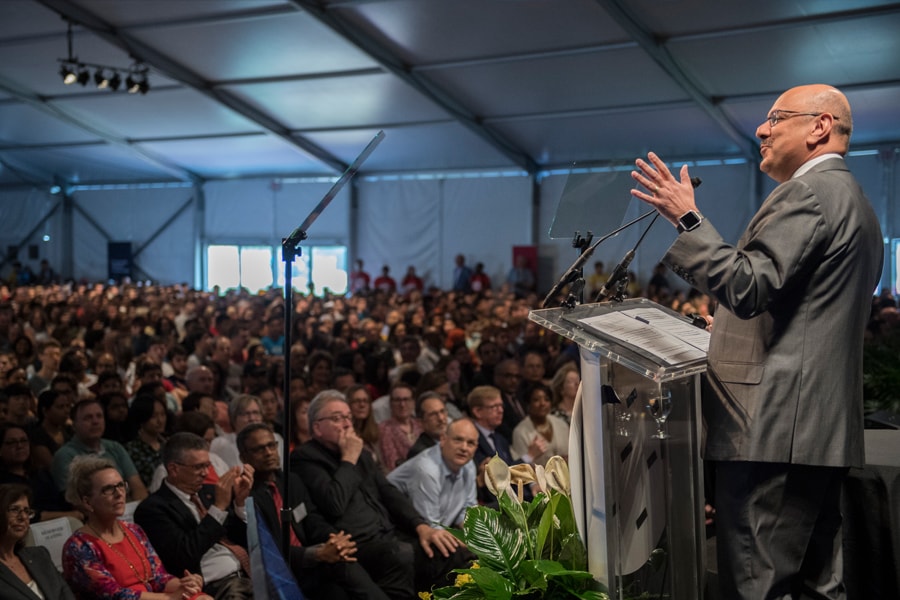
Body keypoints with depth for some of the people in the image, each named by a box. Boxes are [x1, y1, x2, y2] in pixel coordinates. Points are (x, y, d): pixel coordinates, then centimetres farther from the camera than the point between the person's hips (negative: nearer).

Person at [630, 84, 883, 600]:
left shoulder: (807, 193, -10)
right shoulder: (854, 200, 23)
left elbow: (749, 288, -21)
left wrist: (687, 220, -19)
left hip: (776, 425, -11)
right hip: (826, 425, 11)